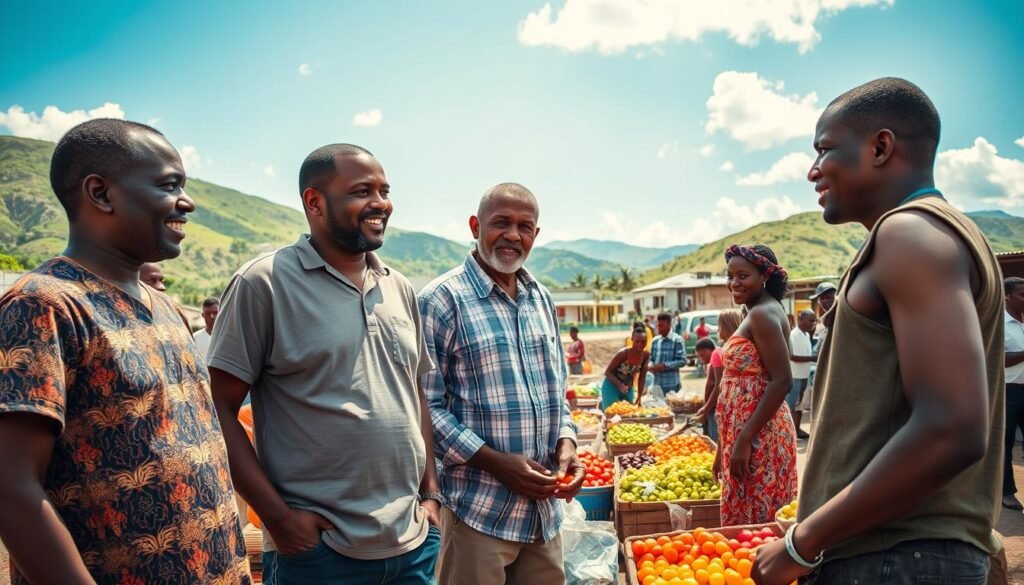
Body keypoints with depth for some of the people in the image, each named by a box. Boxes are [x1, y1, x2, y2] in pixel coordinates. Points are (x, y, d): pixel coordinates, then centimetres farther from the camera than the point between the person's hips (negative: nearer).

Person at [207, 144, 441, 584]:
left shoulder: (400, 289, 7)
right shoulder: (264, 283, -10)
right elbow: (220, 410, -10)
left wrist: (431, 493, 8)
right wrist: (278, 517, -13)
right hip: (319, 548, -5)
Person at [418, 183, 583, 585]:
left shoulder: (542, 299, 10)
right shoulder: (443, 299, -11)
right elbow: (425, 406, -12)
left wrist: (566, 442, -1)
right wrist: (496, 462, -18)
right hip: (479, 509, -6)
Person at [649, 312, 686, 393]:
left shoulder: (677, 340, -6)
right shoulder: (655, 341, 11)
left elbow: (682, 360, -11)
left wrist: (665, 365, -18)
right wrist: (650, 366, -6)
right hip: (657, 384, 5)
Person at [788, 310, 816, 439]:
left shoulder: (806, 335, 11)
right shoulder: (794, 335, -17)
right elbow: (793, 356, -23)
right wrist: (813, 358, -22)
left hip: (804, 375, 9)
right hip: (794, 376, -9)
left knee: (799, 403, 16)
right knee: (790, 404, -3)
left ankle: (796, 429, 26)